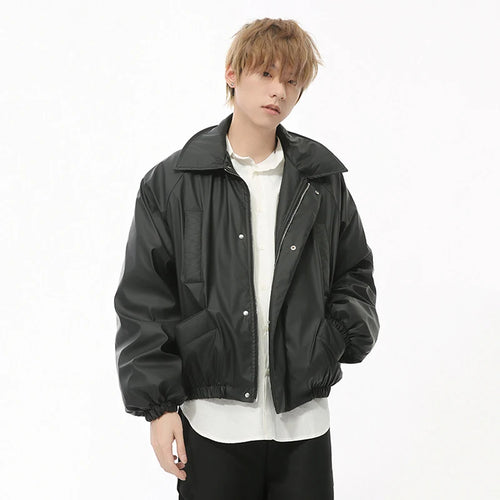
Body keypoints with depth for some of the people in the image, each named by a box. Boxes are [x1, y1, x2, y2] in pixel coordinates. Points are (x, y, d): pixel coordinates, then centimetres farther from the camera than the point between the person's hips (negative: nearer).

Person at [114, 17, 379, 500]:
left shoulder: (324, 180, 6)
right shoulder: (171, 183, -1)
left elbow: (353, 273, 17)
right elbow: (144, 303, -1)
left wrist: (351, 329, -3)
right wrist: (159, 404, -4)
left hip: (303, 419, 3)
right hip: (213, 420, -2)